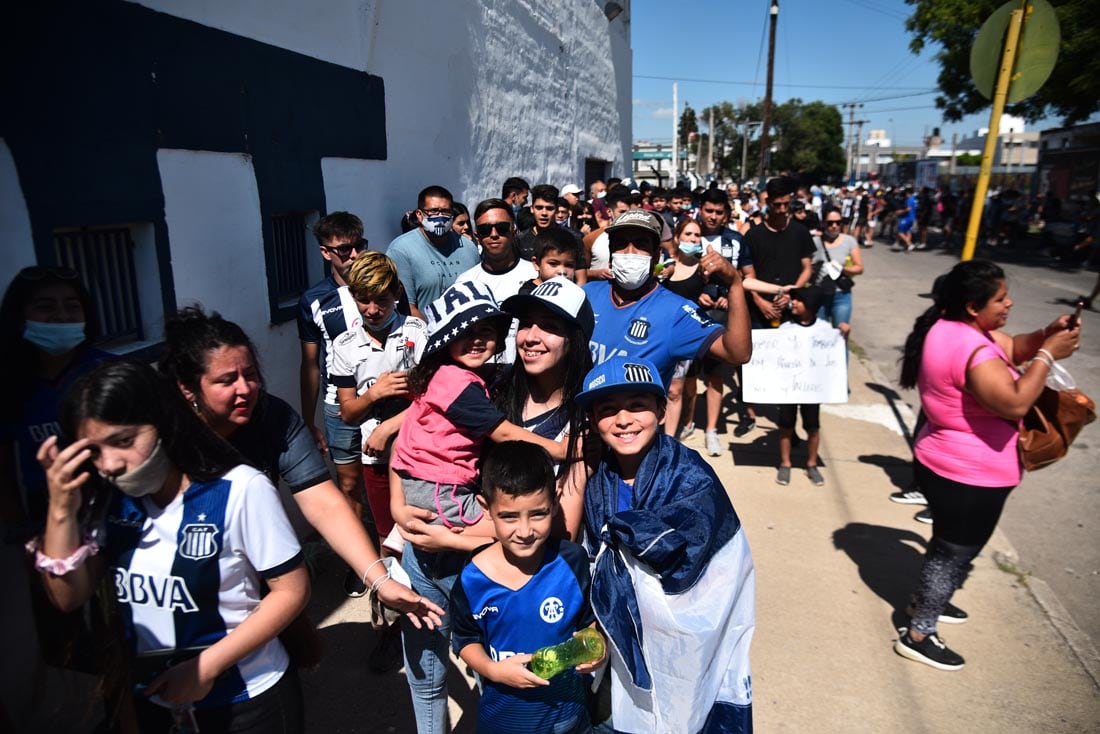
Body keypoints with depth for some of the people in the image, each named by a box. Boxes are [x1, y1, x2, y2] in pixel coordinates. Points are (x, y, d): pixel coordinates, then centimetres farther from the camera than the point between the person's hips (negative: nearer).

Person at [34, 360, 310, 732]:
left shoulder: (240, 489, -23)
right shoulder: (109, 499, -5)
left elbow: (291, 590, -17)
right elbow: (69, 598, -4)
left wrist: (207, 666, -19)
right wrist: (61, 511, -16)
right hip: (149, 699, 5)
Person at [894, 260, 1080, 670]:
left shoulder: (950, 328, 2)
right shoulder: (972, 349, -29)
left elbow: (1011, 349, 9)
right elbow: (1015, 404, -31)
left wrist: (1046, 335, -9)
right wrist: (1048, 355, -22)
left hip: (946, 465, 10)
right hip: (970, 475, -10)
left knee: (948, 544, 27)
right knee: (954, 553, 6)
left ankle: (925, 602, 46)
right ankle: (917, 636, 19)